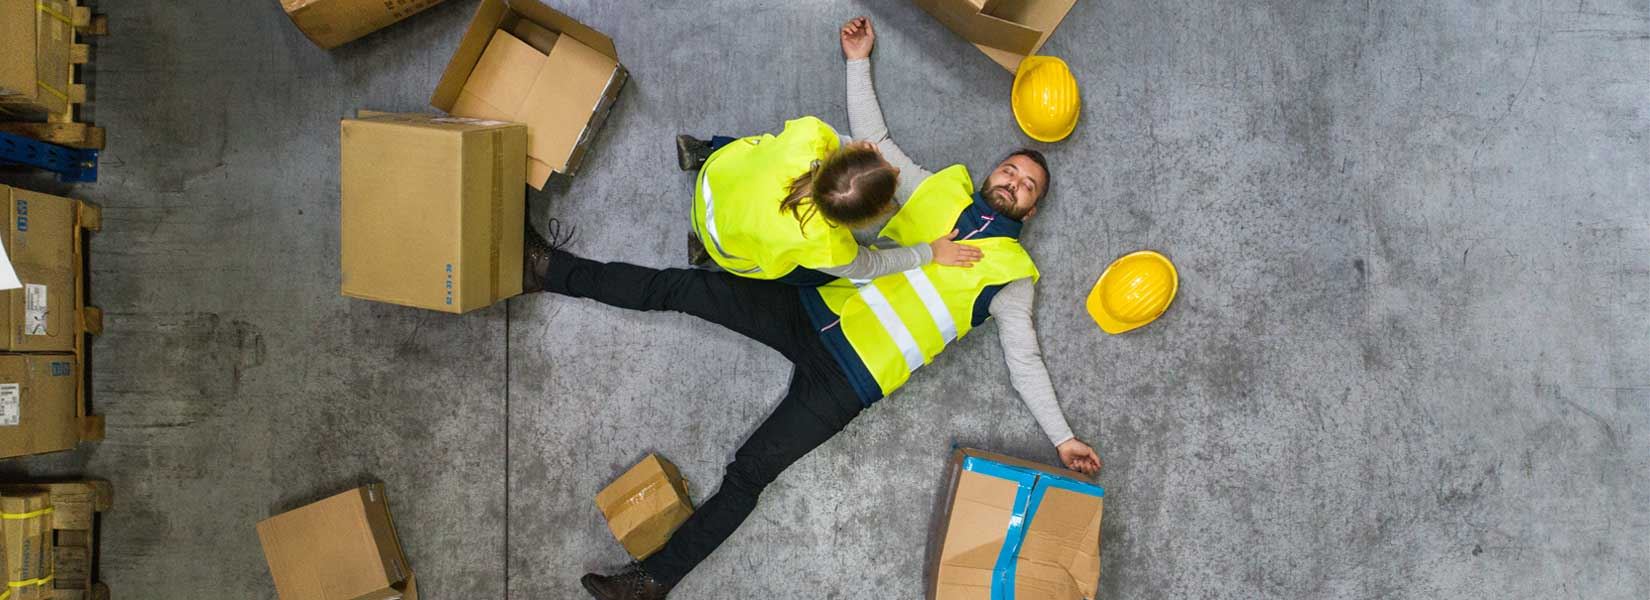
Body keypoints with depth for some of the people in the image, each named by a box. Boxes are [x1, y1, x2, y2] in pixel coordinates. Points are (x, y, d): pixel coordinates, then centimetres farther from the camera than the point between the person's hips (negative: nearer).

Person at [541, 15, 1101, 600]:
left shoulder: (1010, 273, 6)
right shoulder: (943, 189, 14)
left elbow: (1025, 361, 6)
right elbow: (872, 136, 19)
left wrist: (1063, 436, 1)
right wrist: (858, 60, 17)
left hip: (848, 381, -4)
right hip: (815, 309, 4)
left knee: (747, 474, -10)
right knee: (681, 288, -7)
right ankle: (549, 270, 5)